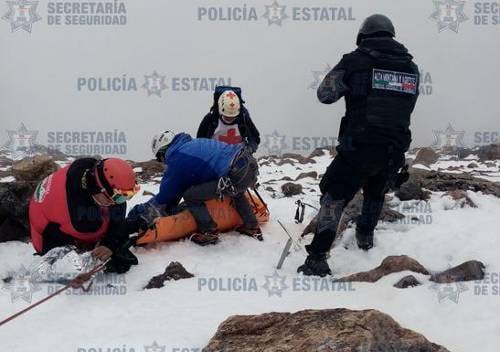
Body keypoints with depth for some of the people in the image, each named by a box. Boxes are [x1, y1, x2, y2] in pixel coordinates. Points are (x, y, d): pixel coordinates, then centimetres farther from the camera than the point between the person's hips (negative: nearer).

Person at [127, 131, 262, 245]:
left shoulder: (177, 159, -1)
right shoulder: (192, 143, 24)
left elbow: (164, 197, 8)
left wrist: (138, 213, 21)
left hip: (236, 176, -9)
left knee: (190, 196, 1)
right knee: (236, 191, 40)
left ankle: (208, 232, 5)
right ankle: (252, 227, 36)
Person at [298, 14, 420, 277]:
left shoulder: (356, 61, -5)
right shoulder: (410, 67, 8)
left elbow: (324, 94, 0)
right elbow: (407, 105, 16)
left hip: (358, 147, -4)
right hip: (395, 149, 5)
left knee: (335, 196, 1)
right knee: (376, 193, 30)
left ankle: (318, 256, -10)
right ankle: (365, 236, 45)